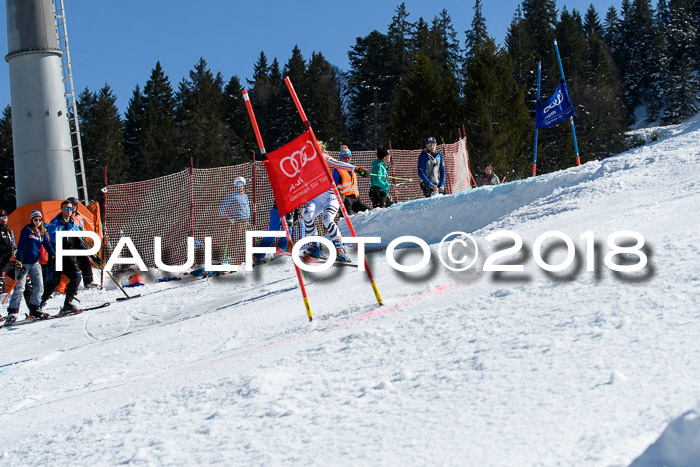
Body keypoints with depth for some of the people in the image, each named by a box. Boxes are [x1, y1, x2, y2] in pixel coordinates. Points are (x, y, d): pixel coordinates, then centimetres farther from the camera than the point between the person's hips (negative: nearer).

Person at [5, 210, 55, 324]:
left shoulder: (42, 232, 13)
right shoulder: (27, 230, -3)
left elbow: (47, 245, 13)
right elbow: (21, 245, -7)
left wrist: (53, 255, -4)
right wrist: (18, 260, -14)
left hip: (35, 263, 5)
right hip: (24, 263, -5)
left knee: (39, 287, -2)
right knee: (19, 287, -10)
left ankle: (34, 310, 9)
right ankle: (12, 312, -8)